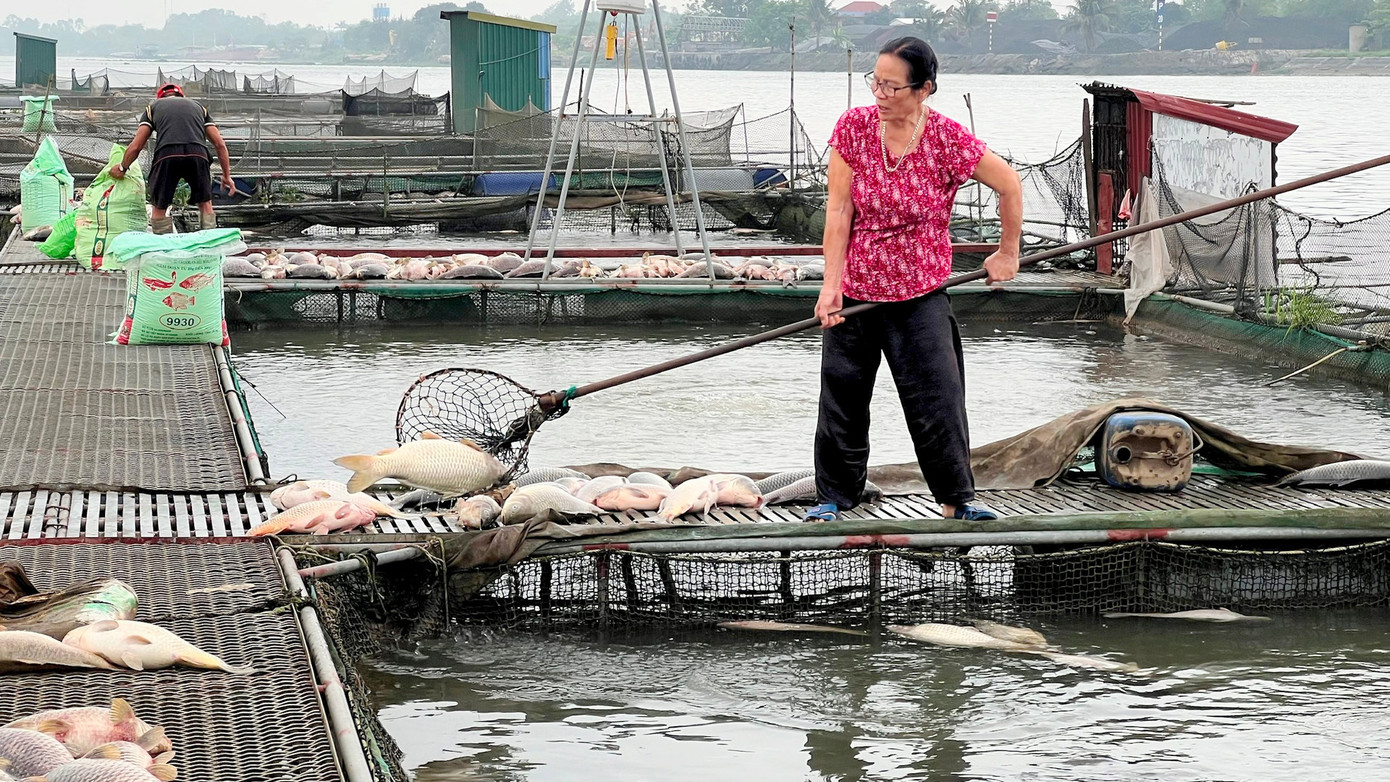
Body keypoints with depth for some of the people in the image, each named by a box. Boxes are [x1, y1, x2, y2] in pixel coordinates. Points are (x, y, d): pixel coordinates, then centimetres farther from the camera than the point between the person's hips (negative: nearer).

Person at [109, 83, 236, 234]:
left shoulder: (153, 107, 29)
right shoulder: (198, 106, 33)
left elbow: (136, 146, 22)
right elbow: (220, 144, 25)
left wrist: (122, 168, 38)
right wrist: (227, 175, 31)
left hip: (166, 154, -1)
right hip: (197, 153, 1)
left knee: (160, 208, 12)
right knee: (205, 203, 17)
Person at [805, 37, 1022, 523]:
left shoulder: (947, 139, -14)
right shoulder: (854, 126, -8)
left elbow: (1009, 185, 0)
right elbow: (839, 210, -7)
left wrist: (1007, 253, 8)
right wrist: (831, 284, -11)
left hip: (920, 295, -2)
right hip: (854, 290, 2)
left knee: (937, 400, -3)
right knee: (842, 397, 7)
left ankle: (956, 500, 11)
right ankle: (833, 498, 20)